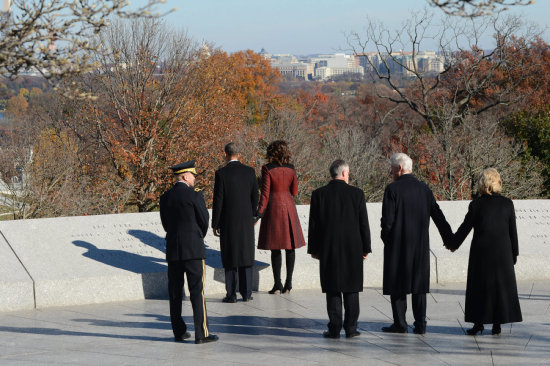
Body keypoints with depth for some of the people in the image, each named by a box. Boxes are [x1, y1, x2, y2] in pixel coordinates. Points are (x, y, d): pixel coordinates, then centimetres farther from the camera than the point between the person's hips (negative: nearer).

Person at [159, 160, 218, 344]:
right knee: (197, 291, -4)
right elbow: (204, 221, -2)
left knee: (175, 292, 10)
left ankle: (179, 331, 15)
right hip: (193, 249, -5)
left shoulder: (165, 197, 7)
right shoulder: (194, 196, -9)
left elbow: (165, 224, 11)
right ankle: (201, 333, -6)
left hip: (172, 250, 5)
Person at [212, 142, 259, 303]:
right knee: (245, 255, 9)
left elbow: (218, 200, -9)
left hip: (228, 222, -3)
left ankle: (231, 294, 2)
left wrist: (215, 224, -3)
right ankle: (246, 293, 8)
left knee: (230, 258, 2)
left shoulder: (221, 173, -9)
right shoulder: (250, 171, 1)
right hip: (246, 220, 3)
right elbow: (255, 197, 5)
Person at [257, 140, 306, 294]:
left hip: (274, 208, -4)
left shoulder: (268, 169, -10)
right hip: (289, 207, 4)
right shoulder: (291, 169, 3)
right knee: (290, 247, 8)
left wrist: (259, 213, -7)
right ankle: (288, 284, 9)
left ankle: (277, 284, 0)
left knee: (275, 248, 1)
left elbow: (265, 193, -12)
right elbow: (294, 192, 9)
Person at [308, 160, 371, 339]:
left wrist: (313, 249, 8)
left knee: (332, 290, 4)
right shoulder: (357, 193, -2)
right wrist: (365, 248, 9)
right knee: (351, 289, 6)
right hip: (352, 250, 0)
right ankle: (351, 328, 7)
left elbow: (313, 224, 1)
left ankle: (334, 329, 3)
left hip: (328, 250, 0)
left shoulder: (319, 194, -2)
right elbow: (363, 223, 0)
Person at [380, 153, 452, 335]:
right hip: (420, 245, 5)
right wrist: (448, 238, 16)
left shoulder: (393, 189, -10)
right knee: (419, 284, 9)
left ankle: (400, 323, 4)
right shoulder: (424, 189, 6)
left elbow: (387, 219, -14)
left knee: (397, 284, 4)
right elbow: (437, 215, 8)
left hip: (397, 245, -5)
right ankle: (420, 324, 7)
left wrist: (385, 238, 3)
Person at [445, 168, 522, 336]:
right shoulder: (507, 203, -1)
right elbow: (512, 231, 3)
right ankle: (497, 323, 8)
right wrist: (514, 252, 11)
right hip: (502, 252, 2)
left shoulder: (476, 204, -7)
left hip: (481, 252, -2)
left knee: (479, 286, 7)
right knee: (501, 284, 8)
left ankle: (479, 322, 8)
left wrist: (453, 244, 13)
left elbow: (465, 228, -1)